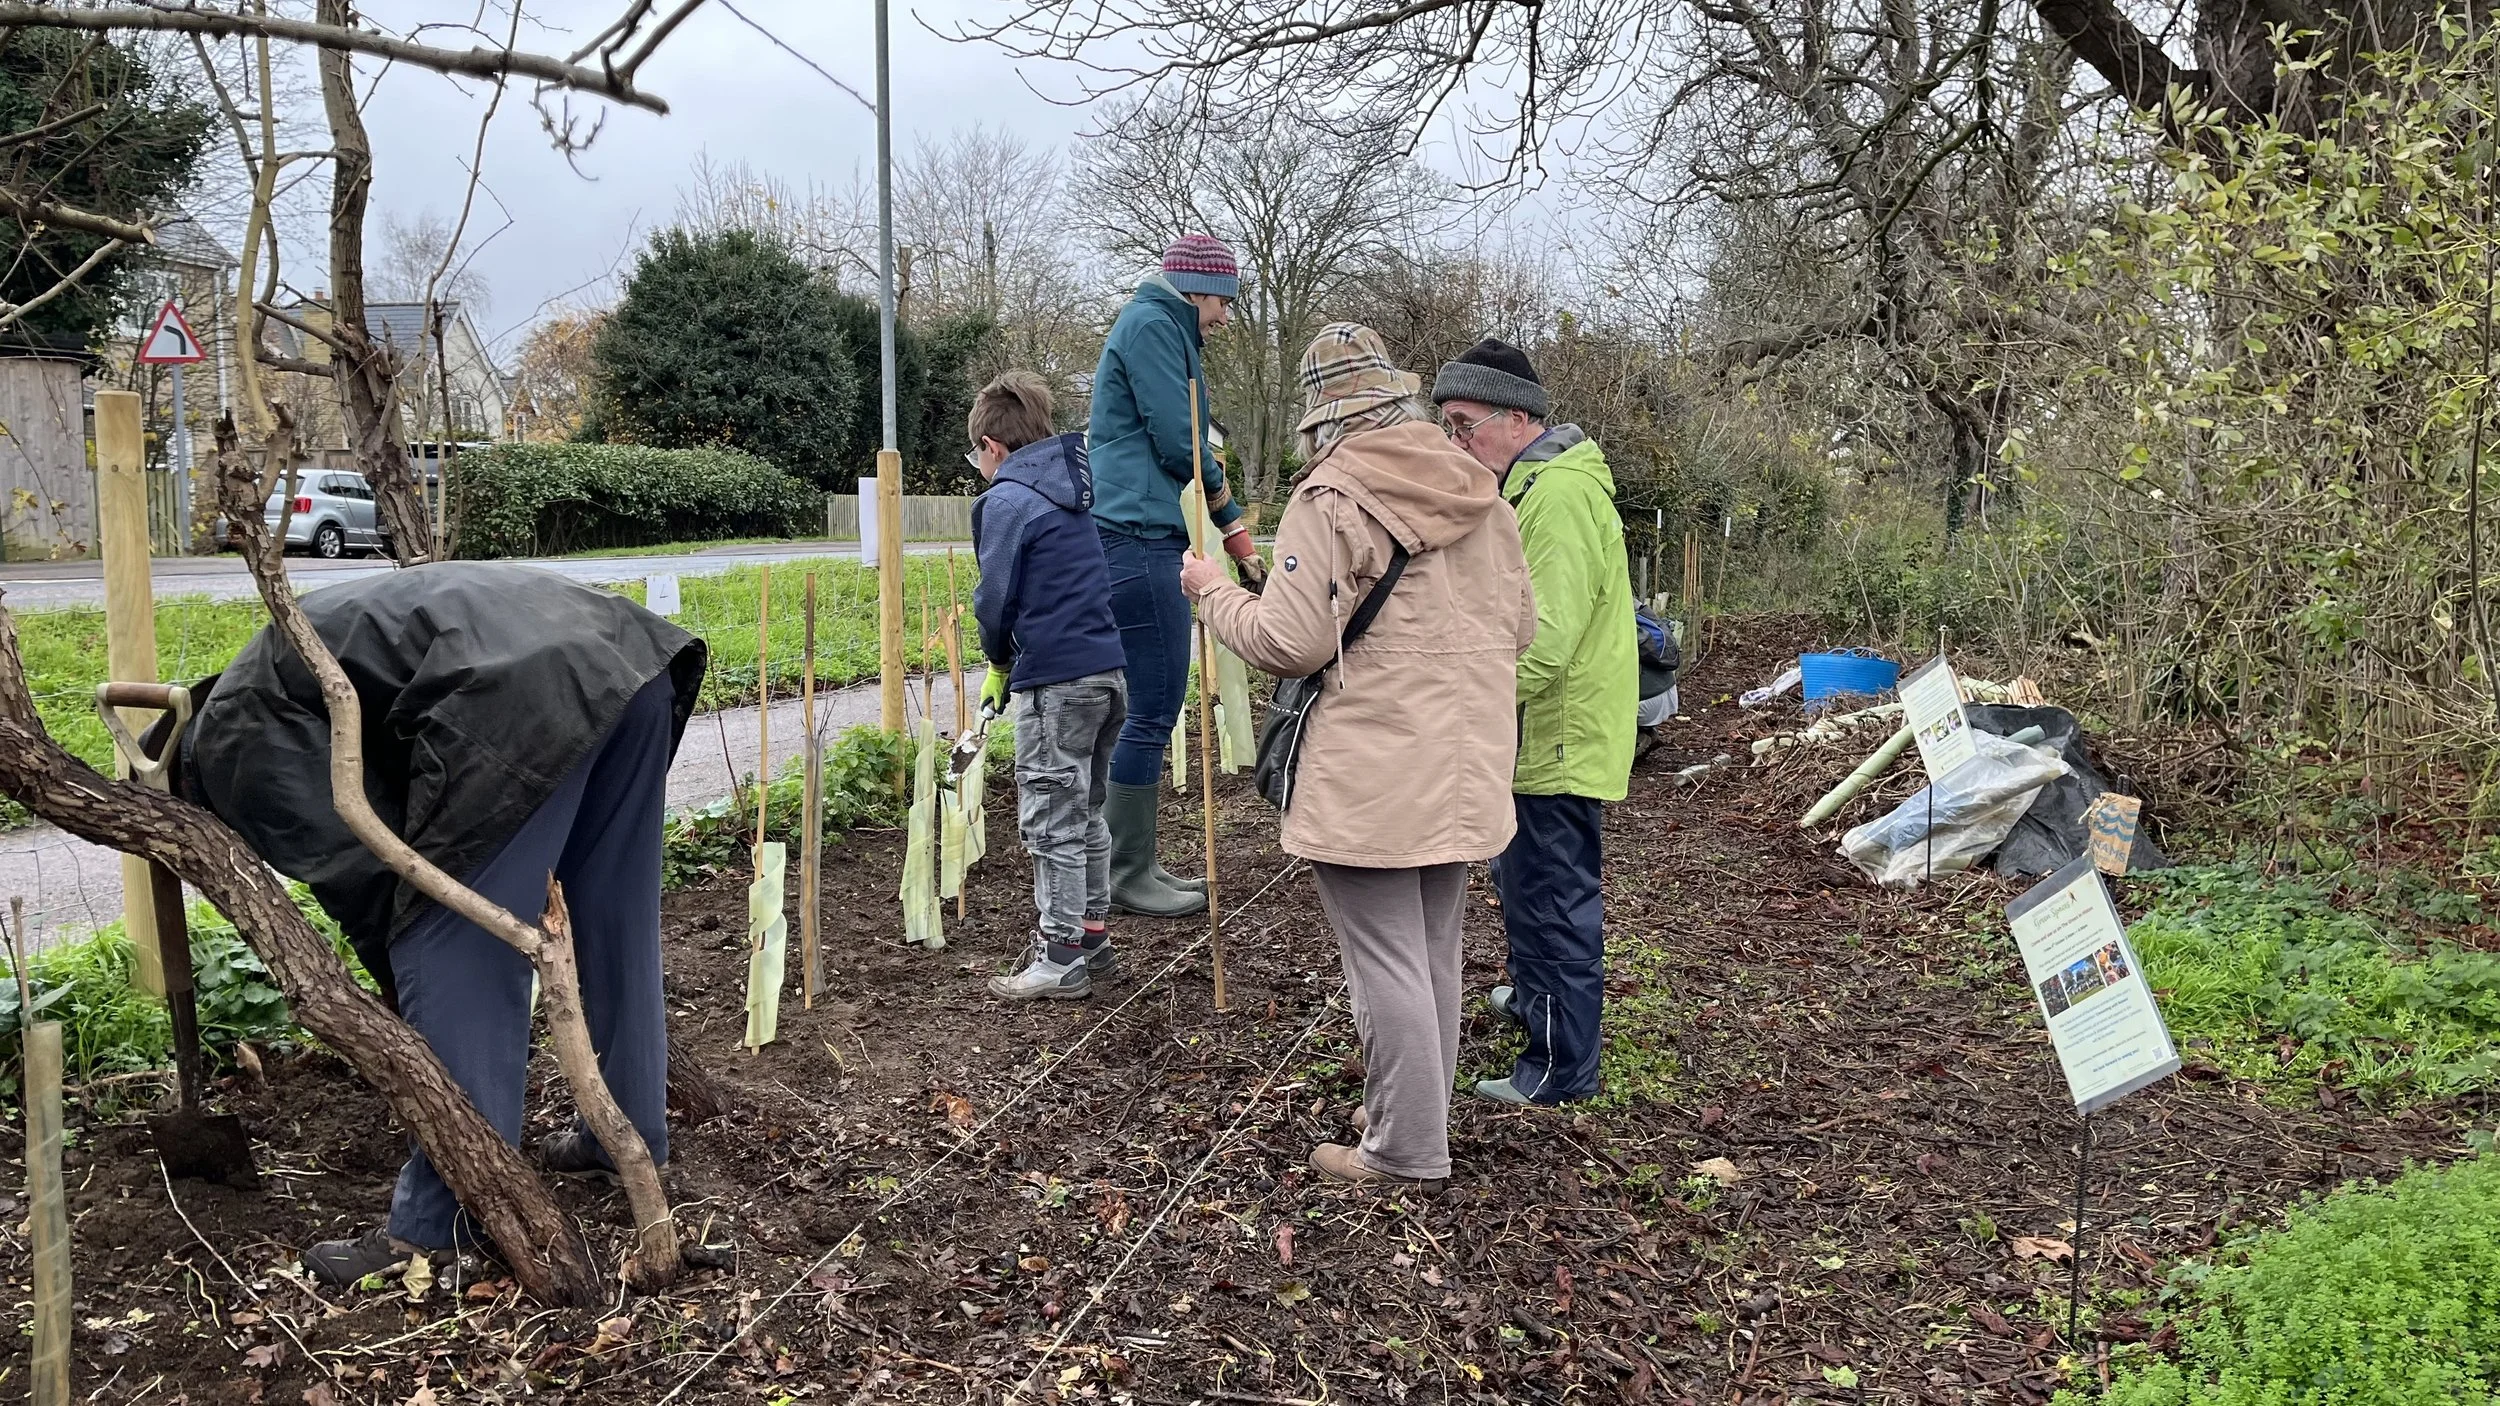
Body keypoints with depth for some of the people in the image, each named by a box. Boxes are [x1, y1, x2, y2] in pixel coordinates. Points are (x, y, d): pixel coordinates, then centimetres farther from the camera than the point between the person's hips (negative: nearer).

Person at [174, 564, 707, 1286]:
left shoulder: (230, 737, 13)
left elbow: (356, 871, 7)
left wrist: (405, 999, 20)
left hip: (525, 695, -9)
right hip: (631, 654, 10)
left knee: (451, 957, 2)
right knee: (618, 926, 22)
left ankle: (439, 1223, 12)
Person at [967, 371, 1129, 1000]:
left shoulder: (1005, 500, -9)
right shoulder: (1074, 490, 15)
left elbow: (994, 599, -12)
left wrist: (999, 662, 8)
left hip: (1055, 683, -8)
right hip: (1107, 670, 8)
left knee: (1052, 823, 1)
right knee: (1086, 813, 18)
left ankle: (1062, 959, 8)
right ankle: (1091, 934, 28)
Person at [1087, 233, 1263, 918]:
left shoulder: (1167, 330, 25)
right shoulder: (1152, 324, -7)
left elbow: (1188, 442, 26)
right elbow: (1179, 445, -14)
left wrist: (1232, 523, 22)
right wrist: (1223, 499, 6)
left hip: (1144, 536, 11)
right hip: (1138, 534, -11)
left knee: (1152, 707, 13)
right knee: (1152, 709, -7)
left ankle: (1134, 862, 20)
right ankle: (1129, 875, 2)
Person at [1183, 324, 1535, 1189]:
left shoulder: (1330, 499, -13)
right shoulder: (1481, 494, 7)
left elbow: (1291, 643, -16)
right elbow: (1520, 627, 12)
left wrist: (1212, 591, 1)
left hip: (1371, 781, -7)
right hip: (1467, 769, 7)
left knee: (1386, 963, 2)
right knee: (1434, 951, 18)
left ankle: (1406, 1150, 12)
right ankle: (1416, 1116, 32)